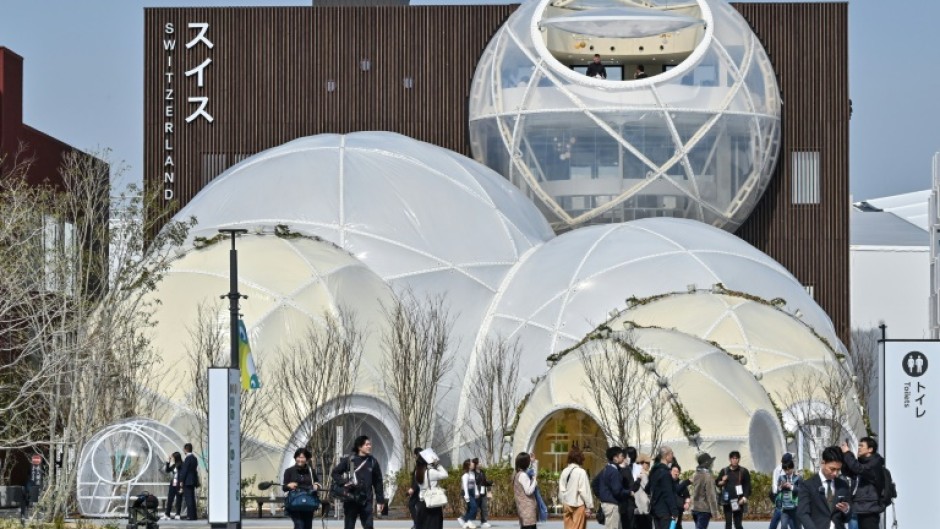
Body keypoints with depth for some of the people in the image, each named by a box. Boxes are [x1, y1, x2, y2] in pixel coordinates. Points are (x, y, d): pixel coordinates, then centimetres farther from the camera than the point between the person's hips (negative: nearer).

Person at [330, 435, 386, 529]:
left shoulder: (372, 462, 5)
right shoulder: (349, 460, -1)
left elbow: (378, 482, 9)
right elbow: (335, 473, 4)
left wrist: (380, 500, 6)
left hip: (366, 501, 1)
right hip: (351, 500, -1)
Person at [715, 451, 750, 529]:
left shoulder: (744, 471, 2)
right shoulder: (724, 471, 8)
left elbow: (747, 486, 0)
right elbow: (717, 483, 15)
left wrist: (745, 497, -14)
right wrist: (722, 482, -7)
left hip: (738, 502, -2)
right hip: (727, 502, 2)